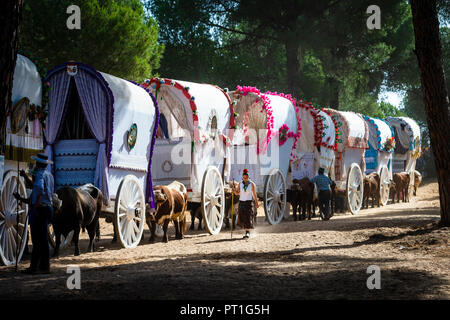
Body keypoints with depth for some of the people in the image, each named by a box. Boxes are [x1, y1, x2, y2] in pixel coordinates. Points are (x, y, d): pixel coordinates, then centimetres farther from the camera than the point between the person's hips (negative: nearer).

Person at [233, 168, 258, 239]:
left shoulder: (252, 184, -3)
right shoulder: (240, 184, 5)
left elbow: (254, 194, 1)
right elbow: (237, 193, -1)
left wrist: (256, 203, 4)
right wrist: (234, 191, -23)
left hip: (249, 202, -4)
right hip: (241, 202, 4)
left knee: (248, 218, -13)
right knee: (242, 218, 4)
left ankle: (247, 233, -14)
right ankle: (247, 231, 22)